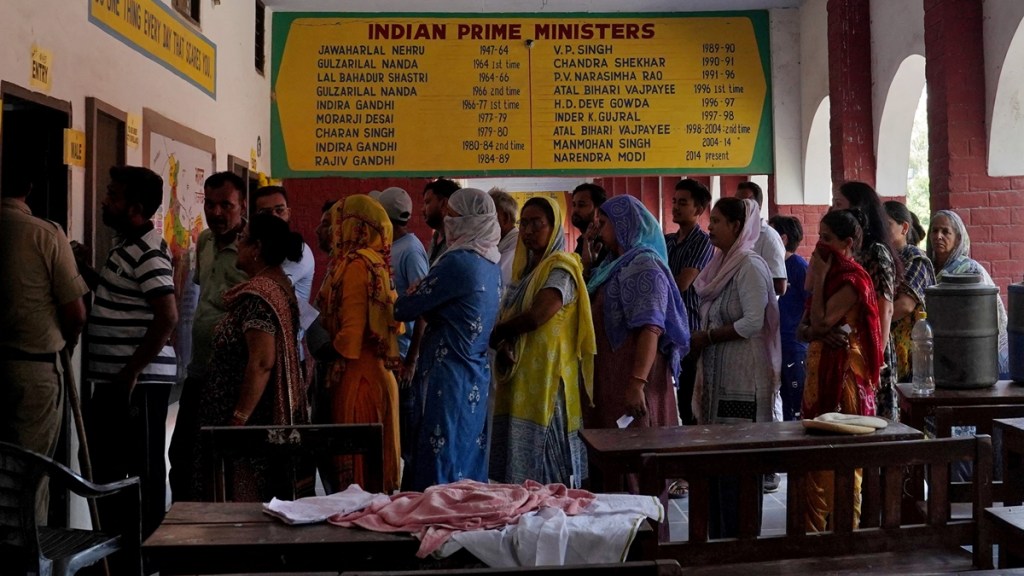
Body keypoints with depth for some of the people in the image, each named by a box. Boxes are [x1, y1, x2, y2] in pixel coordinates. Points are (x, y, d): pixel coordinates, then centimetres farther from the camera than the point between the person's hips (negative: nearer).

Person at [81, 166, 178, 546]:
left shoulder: (148, 252, -17)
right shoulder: (127, 243, 14)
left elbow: (167, 316, -25)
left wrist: (132, 371, -22)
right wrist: (85, 271, 13)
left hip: (139, 380, -10)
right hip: (113, 377, 10)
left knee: (143, 469, 0)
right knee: (105, 464, 19)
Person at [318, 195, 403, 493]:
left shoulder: (356, 264, -14)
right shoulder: (376, 261, 13)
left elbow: (353, 325, -18)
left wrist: (337, 367, -11)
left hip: (357, 374, -9)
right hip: (377, 373, 9)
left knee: (355, 465, -2)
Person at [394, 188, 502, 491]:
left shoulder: (457, 261, -17)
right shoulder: (491, 265, 10)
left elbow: (404, 310, -11)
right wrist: (422, 296, 6)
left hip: (448, 378, -9)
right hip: (477, 379, 9)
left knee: (439, 468, -2)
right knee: (468, 464, 14)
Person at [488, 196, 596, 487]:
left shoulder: (560, 269, -7)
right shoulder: (526, 269, 18)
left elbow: (536, 316, -20)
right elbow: (510, 318, 15)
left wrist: (494, 334, -5)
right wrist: (503, 344, -8)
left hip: (546, 377, -8)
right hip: (521, 375, 8)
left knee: (542, 456, -6)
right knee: (519, 459, 8)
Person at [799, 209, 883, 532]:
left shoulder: (852, 279, -12)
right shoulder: (830, 275, 15)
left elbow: (819, 323, -21)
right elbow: (803, 330, 9)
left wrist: (818, 277, -13)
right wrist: (821, 333, -13)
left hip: (843, 374, -9)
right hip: (819, 371, 9)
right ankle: (815, 529, 20)